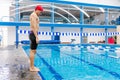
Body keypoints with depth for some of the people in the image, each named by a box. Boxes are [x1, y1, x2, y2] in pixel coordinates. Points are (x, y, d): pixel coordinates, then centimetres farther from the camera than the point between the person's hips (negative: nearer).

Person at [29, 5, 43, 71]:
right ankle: (32, 67, -2)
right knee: (33, 51, -8)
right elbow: (34, 27, -19)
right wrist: (36, 37, -23)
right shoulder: (34, 15, -9)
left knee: (33, 51, 12)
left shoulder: (34, 15, 24)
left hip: (33, 34, 11)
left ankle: (32, 66, 19)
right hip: (33, 34, -11)